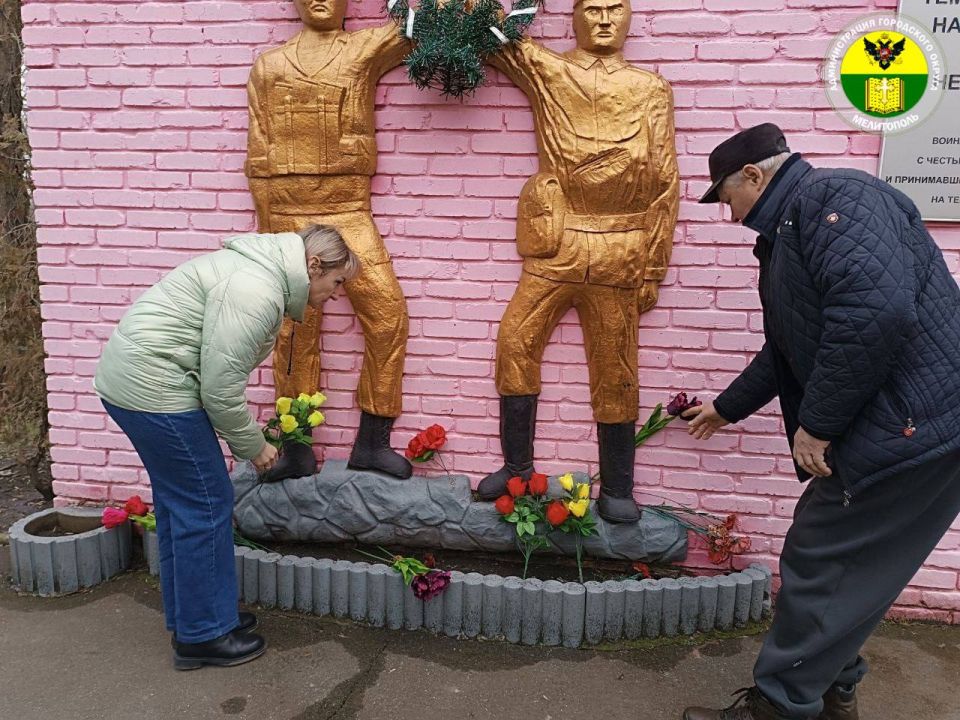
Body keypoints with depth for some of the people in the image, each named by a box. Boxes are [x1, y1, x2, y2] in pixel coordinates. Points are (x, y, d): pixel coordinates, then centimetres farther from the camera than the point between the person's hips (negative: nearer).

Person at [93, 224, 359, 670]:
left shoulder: (260, 271, 12)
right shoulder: (257, 291, -21)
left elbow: (220, 371, 16)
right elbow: (221, 387, -21)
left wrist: (249, 435, 15)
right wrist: (253, 447, -6)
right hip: (153, 387, -11)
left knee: (178, 500, 18)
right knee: (206, 504, -1)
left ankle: (187, 617, 31)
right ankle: (203, 636, 12)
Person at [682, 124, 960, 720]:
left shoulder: (832, 197, -13)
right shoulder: (789, 232, 20)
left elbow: (878, 310, -29)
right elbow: (787, 351, 31)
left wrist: (817, 423, -21)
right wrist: (728, 407, 42)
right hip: (893, 429, 10)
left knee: (818, 570, 0)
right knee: (837, 568, 18)